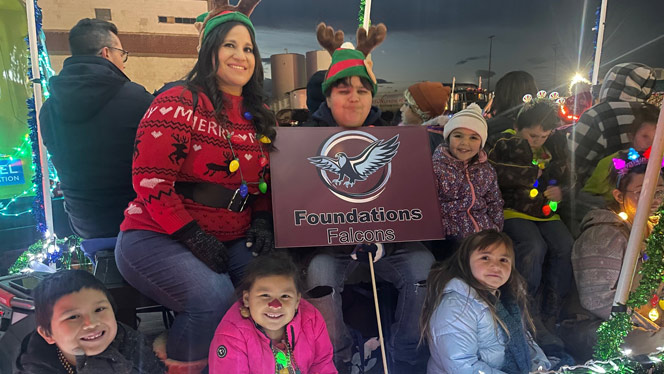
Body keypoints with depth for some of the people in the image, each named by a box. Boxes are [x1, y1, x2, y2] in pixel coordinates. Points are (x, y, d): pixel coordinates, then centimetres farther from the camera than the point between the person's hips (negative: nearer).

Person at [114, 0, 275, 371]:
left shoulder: (259, 117, 12)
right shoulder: (179, 104, -8)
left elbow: (266, 180, 17)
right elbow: (151, 180, -14)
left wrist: (261, 221, -1)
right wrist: (194, 238, -17)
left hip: (231, 242, 6)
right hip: (157, 238, -5)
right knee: (215, 298, -30)